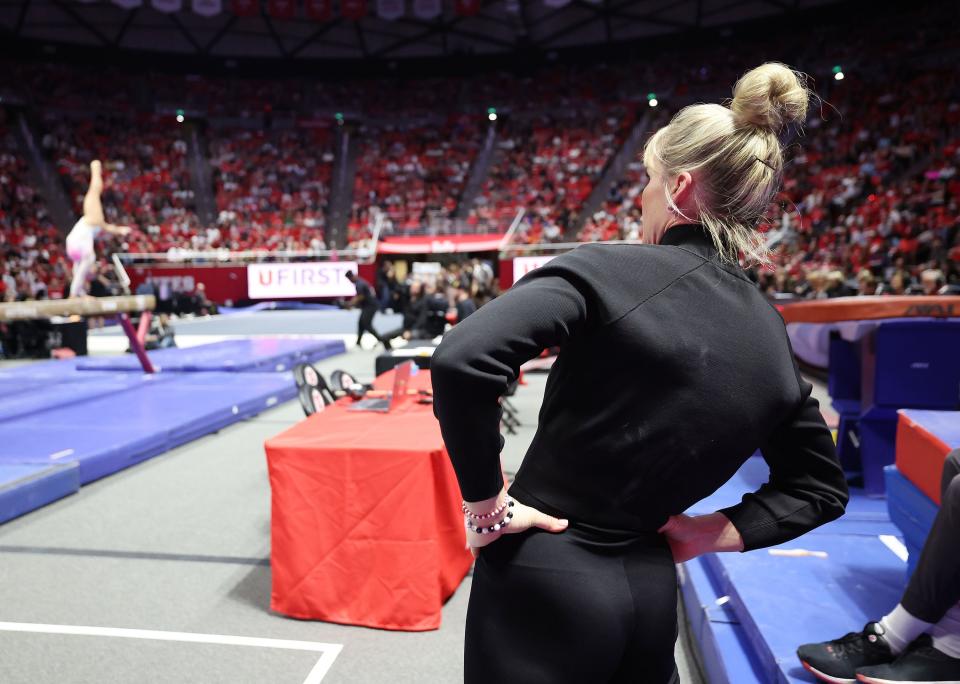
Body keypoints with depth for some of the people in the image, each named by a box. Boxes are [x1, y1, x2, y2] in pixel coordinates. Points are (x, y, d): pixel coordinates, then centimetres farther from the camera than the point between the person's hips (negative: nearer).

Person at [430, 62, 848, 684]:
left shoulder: (611, 270, -17)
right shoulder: (772, 334, 2)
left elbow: (461, 360, -30)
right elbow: (821, 487, 12)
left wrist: (485, 501, -18)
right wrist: (721, 533, 5)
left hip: (544, 582, -5)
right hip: (651, 590, 6)